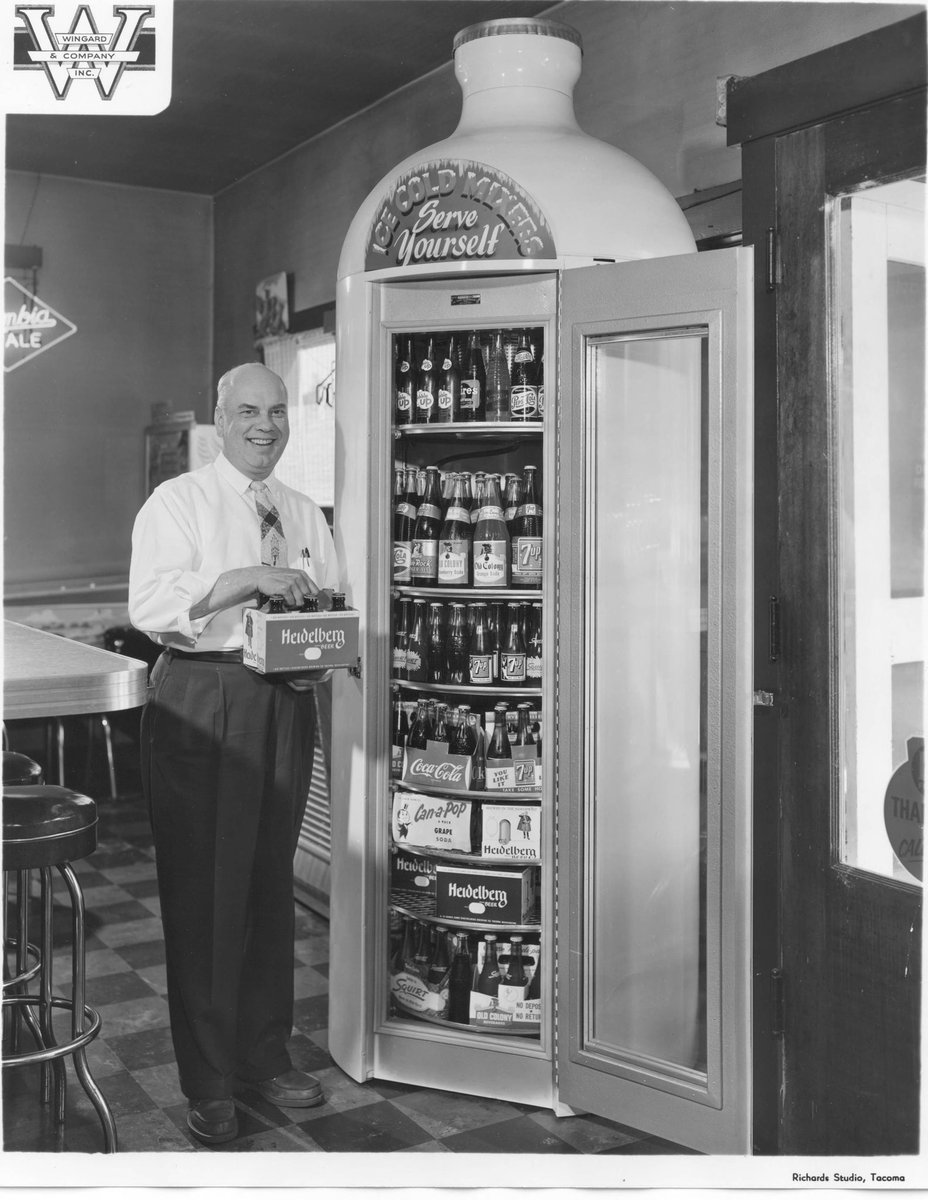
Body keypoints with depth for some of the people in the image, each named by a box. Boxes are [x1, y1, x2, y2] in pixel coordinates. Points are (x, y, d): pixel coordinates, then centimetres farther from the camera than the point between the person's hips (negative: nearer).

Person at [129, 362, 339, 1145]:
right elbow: (150, 606, -15)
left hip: (286, 703, 5)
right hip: (200, 702, -5)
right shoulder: (177, 503, -2)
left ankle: (266, 1054, 29)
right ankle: (209, 1080, 14)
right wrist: (248, 578, -24)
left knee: (271, 882, 14)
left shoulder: (305, 515, 14)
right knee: (203, 890, 0)